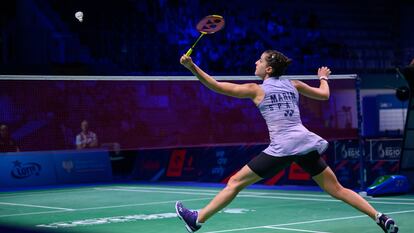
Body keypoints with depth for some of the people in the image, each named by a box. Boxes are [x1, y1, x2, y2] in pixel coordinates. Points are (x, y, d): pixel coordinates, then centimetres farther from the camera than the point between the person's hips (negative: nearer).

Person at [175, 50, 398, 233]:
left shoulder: (256, 90, 4)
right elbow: (324, 94, 30)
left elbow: (216, 86, 1)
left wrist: (191, 66, 0)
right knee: (336, 189, 12)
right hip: (306, 143, 5)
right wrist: (323, 78, 51)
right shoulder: (293, 85, 17)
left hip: (282, 147, -5)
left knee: (235, 182, 4)